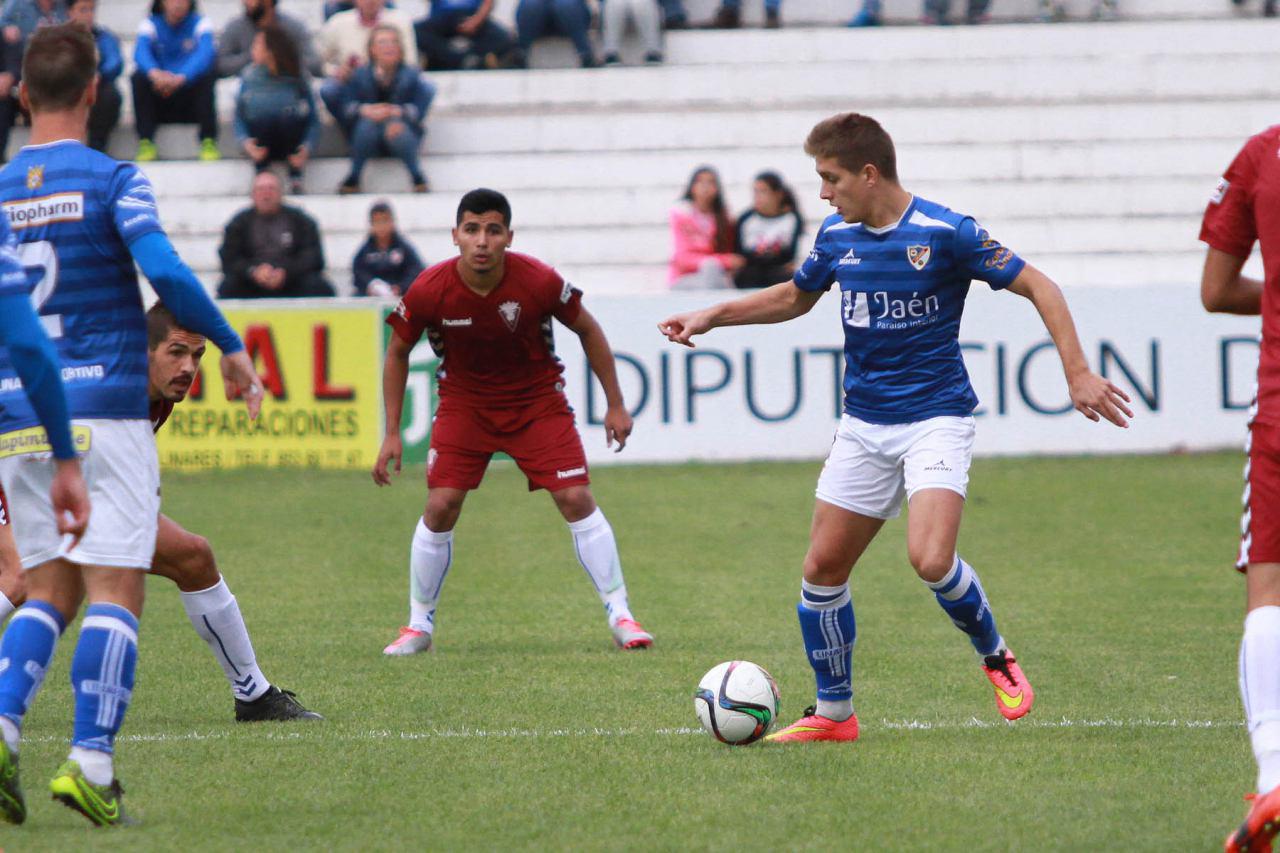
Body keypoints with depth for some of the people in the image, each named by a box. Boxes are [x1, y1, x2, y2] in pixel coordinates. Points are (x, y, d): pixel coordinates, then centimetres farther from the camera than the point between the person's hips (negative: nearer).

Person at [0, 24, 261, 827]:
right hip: (106, 409, -4)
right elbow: (165, 271, -18)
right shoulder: (112, 179, -6)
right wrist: (232, 347, -7)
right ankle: (91, 762, -13)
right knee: (115, 591, -2)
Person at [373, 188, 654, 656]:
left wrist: (616, 405, -1)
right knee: (440, 507, -10)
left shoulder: (538, 281, -22)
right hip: (464, 402, 0)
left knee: (576, 499, -11)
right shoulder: (429, 290, -21)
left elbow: (588, 330, -4)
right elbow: (397, 353, -2)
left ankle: (620, 616, 0)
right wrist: (392, 434, -4)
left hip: (537, 400, 0)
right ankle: (419, 626, 7)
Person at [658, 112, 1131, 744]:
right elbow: (794, 297, 25)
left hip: (936, 418, -6)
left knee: (930, 560, -25)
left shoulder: (945, 234, -14)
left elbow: (1038, 287, -10)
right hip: (863, 424, 6)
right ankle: (833, 713, 18)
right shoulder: (836, 237, 4)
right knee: (822, 567, 2)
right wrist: (711, 317, 17)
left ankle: (995, 657, 4)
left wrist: (1077, 373, -17)